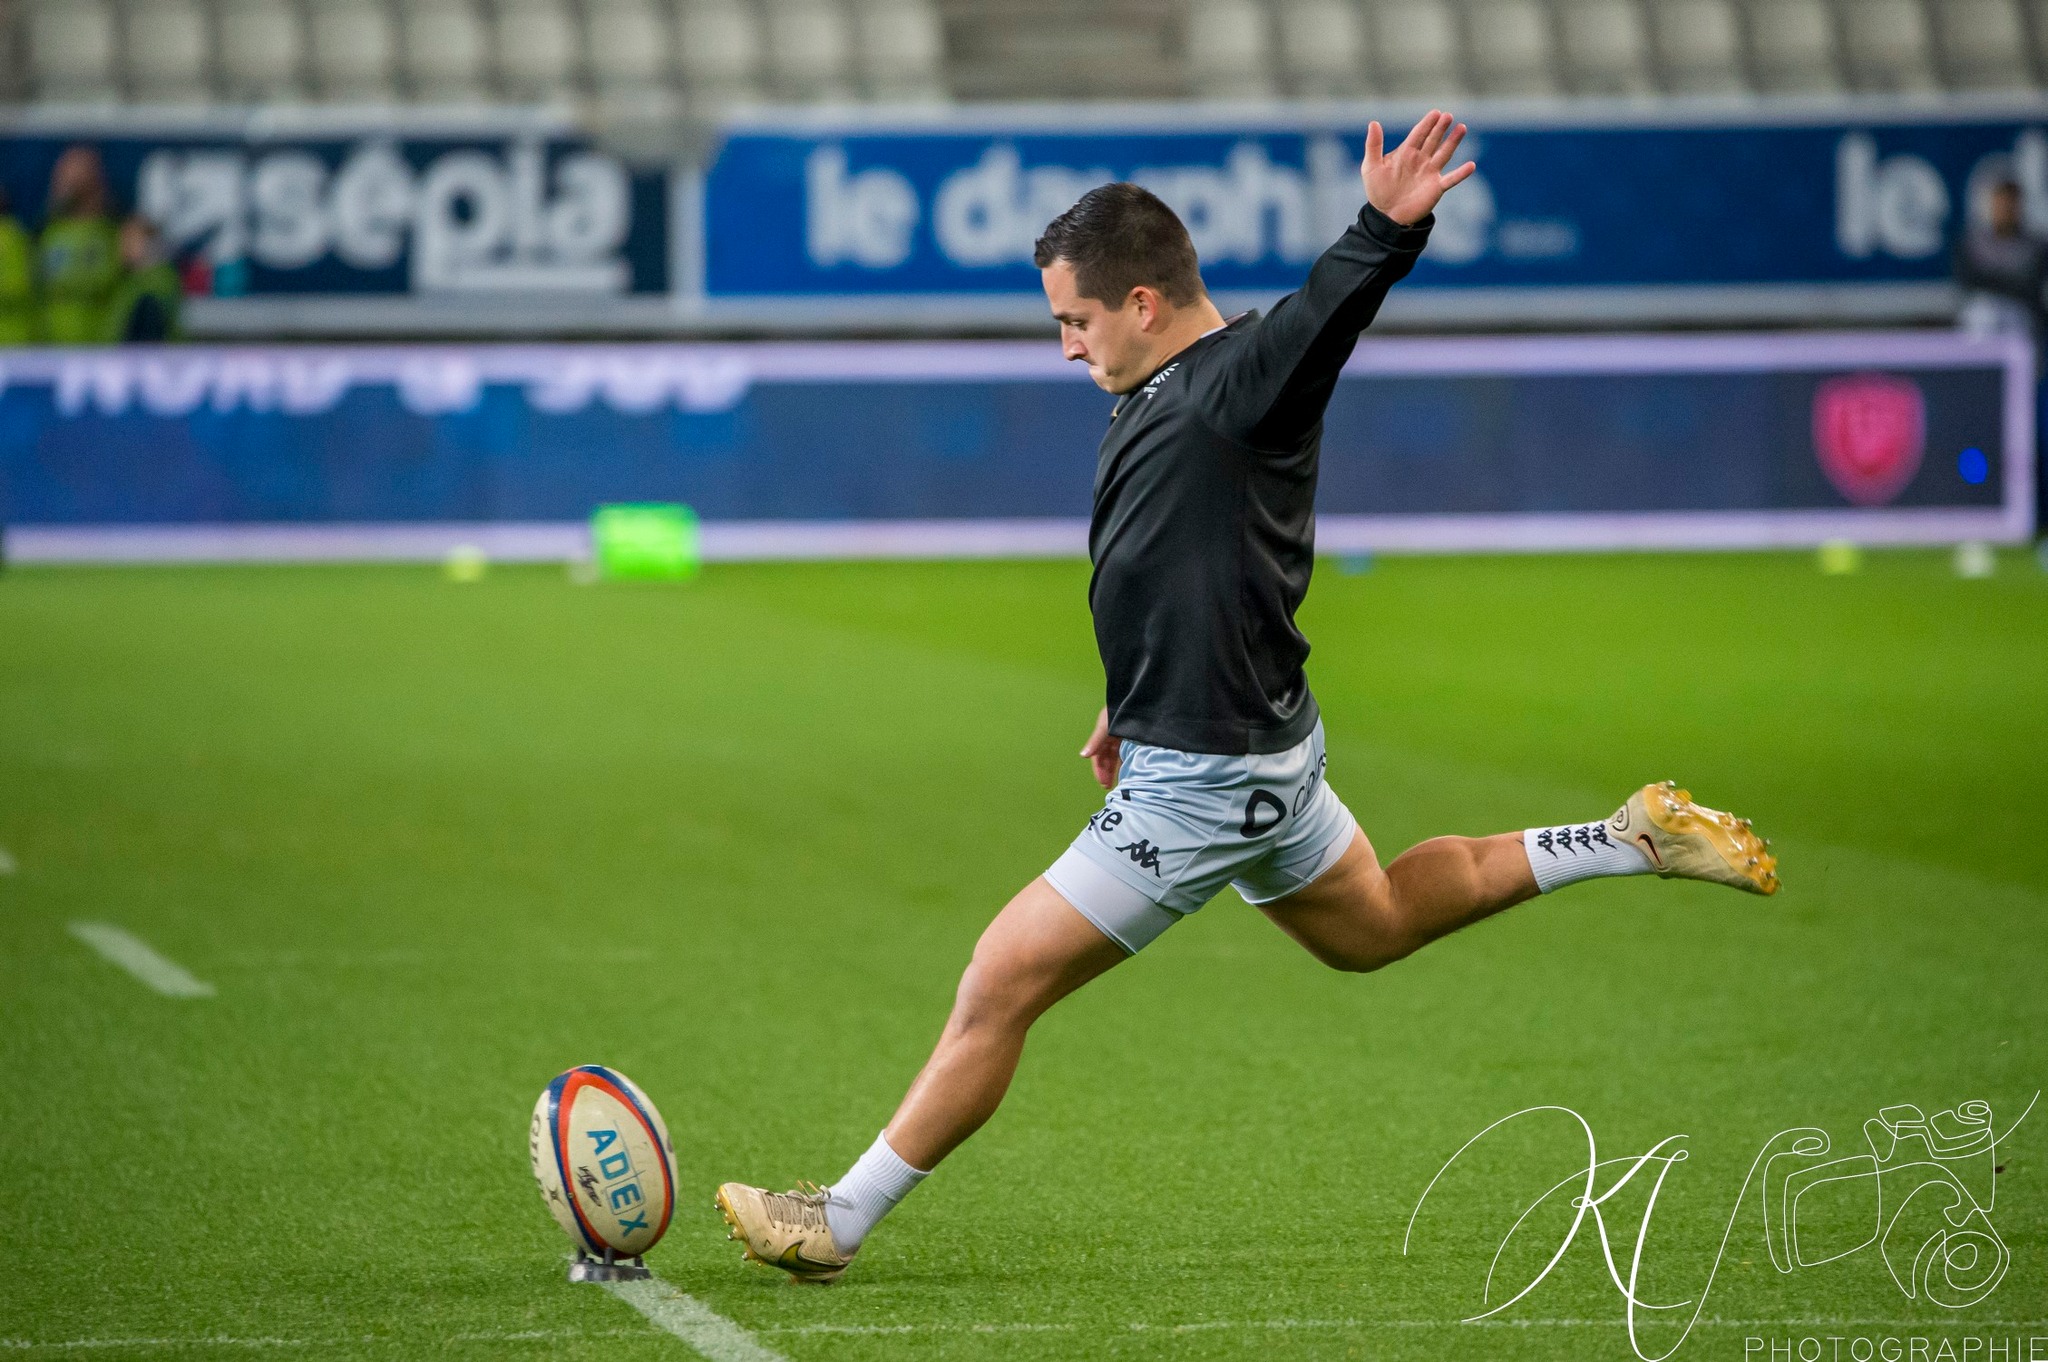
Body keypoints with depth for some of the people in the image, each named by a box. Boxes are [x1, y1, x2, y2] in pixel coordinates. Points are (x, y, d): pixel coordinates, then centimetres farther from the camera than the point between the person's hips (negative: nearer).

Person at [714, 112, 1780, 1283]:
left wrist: (1386, 229, -63)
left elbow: (1327, 312, -43)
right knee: (1372, 925, 31)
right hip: (1252, 743, 11)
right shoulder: (1166, 398, 7)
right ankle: (1633, 842, 31)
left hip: (1205, 782, -11)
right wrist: (1134, 706, 30)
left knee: (1000, 986, -5)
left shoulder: (1241, 382, -22)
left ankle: (842, 1222, 4)